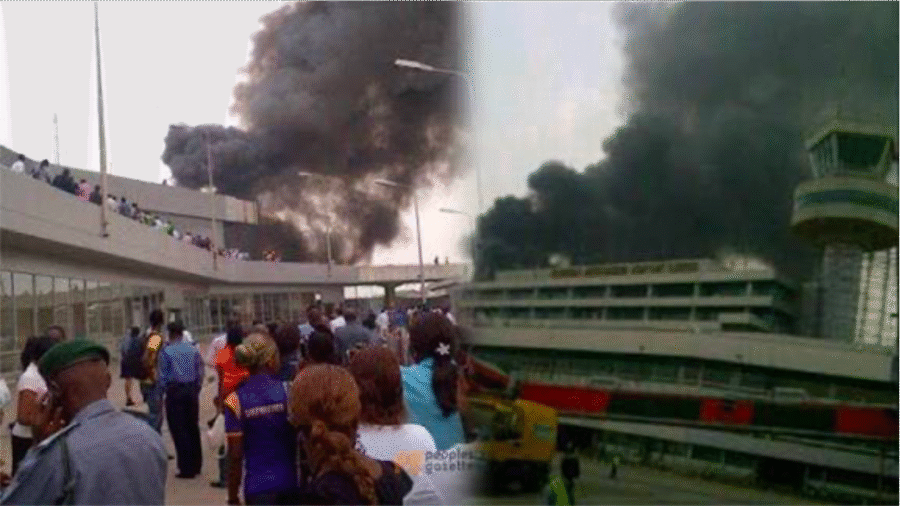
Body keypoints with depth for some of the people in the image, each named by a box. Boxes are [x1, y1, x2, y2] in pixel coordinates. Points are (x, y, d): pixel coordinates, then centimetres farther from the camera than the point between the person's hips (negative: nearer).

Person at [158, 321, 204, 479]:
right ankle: (196, 465, 22)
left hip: (175, 391, -4)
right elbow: (200, 372, 7)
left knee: (179, 430, 0)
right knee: (193, 427, 15)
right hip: (192, 391, 4)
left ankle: (186, 468, -2)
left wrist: (163, 390, 7)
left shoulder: (166, 352, -7)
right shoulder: (193, 350, 5)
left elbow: (162, 375, -6)